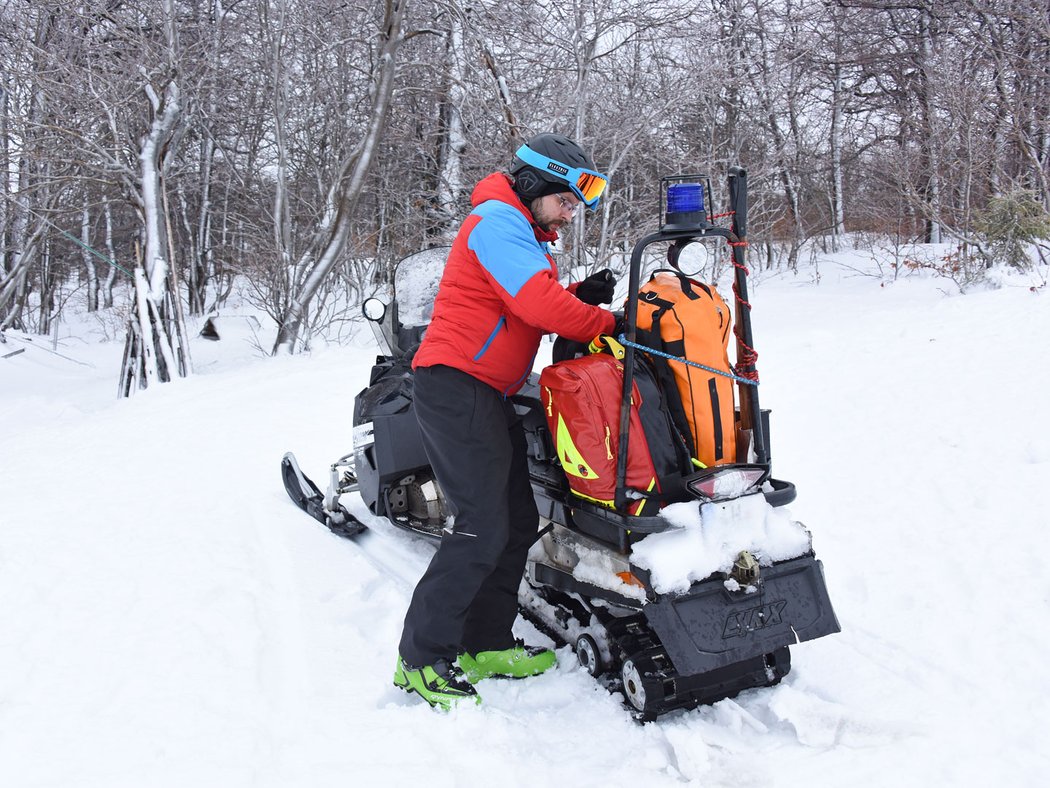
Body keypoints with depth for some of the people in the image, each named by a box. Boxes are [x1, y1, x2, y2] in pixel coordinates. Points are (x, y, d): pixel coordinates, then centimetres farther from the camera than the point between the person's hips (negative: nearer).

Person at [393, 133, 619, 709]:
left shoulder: (530, 238, 22)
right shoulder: (498, 221, -11)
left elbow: (542, 307, 16)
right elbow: (538, 305, -23)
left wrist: (582, 295, -2)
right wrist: (608, 322, -13)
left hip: (487, 395, 11)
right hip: (455, 385, -11)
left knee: (518, 522, 10)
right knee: (483, 526, -14)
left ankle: (484, 644, 18)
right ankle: (422, 658, -6)